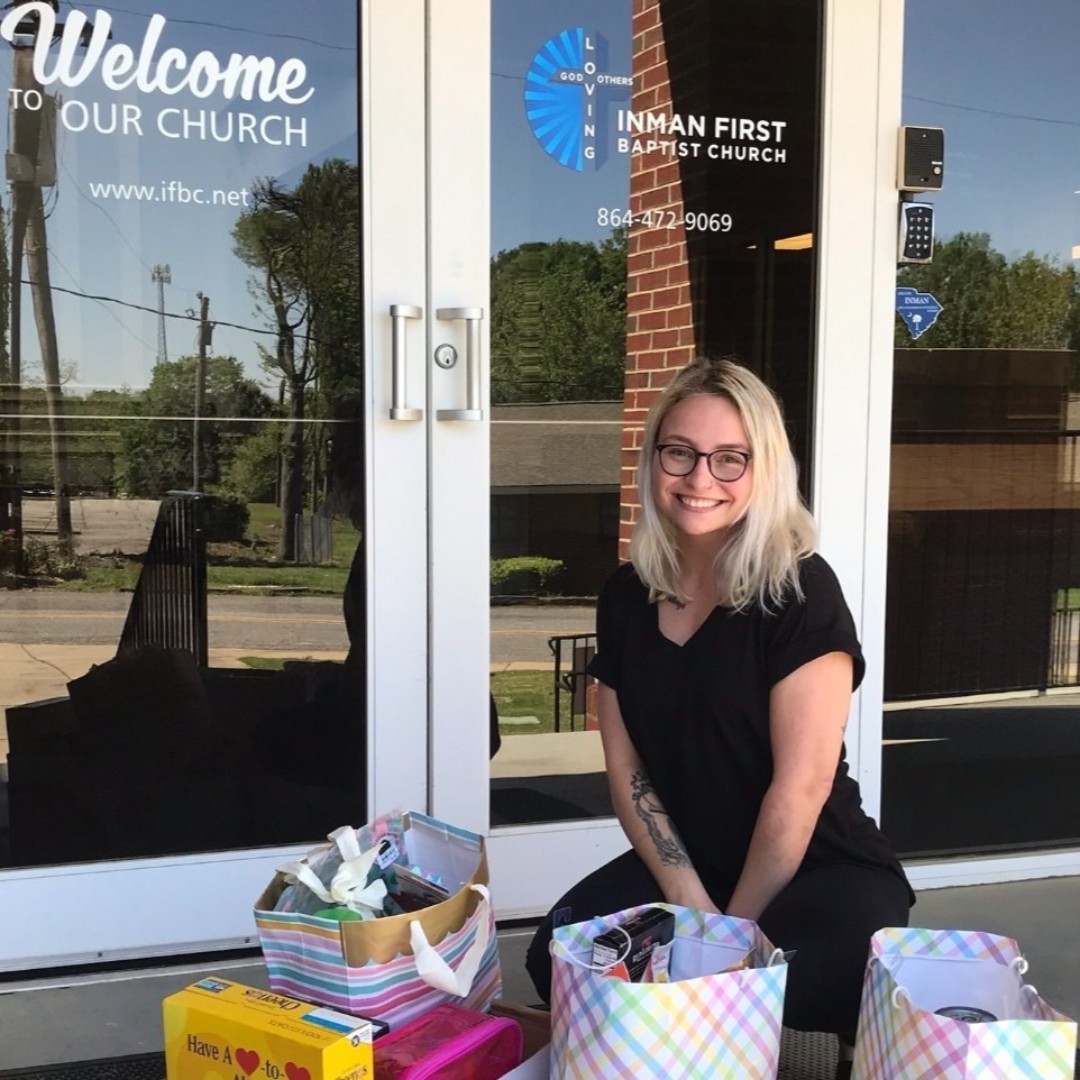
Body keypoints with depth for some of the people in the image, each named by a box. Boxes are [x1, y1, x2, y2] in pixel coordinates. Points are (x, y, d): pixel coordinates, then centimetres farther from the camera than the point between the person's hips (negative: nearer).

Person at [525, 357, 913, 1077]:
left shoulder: (800, 589, -15)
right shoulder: (628, 596, 2)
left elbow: (802, 784, -17)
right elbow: (625, 764, 2)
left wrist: (736, 928, -12)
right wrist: (687, 896, -9)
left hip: (824, 871, -4)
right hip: (685, 863, 5)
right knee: (559, 955, -19)